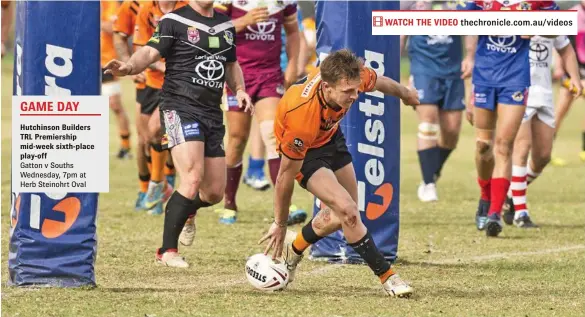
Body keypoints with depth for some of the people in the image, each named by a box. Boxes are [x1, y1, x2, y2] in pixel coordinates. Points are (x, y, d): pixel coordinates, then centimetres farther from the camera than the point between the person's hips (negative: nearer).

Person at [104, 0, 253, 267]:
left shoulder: (226, 25, 15)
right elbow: (150, 53, -15)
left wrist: (239, 90, 8)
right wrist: (130, 66, -36)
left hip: (213, 114, 7)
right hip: (180, 108, -7)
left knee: (215, 192, 8)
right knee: (193, 178, -21)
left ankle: (186, 210, 44)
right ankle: (167, 251, -11)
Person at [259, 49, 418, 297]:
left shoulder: (351, 78, -29)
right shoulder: (303, 114, -43)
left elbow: (377, 82, -1)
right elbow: (286, 175, -30)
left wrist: (404, 93, 20)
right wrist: (280, 224, -19)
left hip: (330, 135, 7)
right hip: (302, 150, -7)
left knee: (340, 215, 14)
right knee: (348, 210, -20)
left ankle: (293, 252, 37)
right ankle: (387, 277, -9)